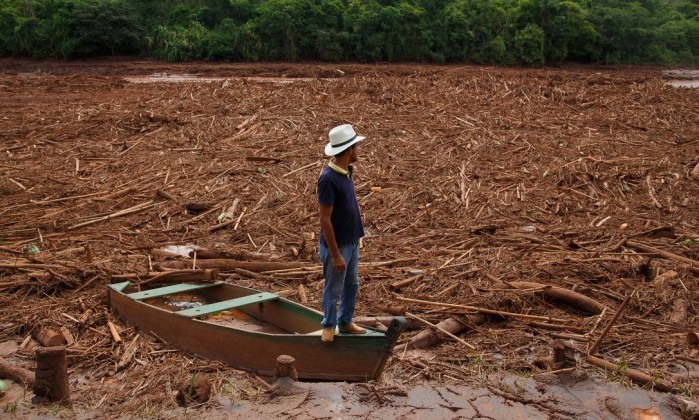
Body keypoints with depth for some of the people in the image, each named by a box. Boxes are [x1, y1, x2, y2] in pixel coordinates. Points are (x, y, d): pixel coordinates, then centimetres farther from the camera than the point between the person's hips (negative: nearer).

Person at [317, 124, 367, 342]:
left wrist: (353, 241, 18)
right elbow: (325, 220, -24)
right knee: (334, 289, 10)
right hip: (337, 245, -9)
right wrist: (335, 254, -21)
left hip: (352, 242, 9)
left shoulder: (345, 172, 2)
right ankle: (328, 326, 29)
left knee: (352, 285, 21)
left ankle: (345, 322, 38)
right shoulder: (328, 179, -27)